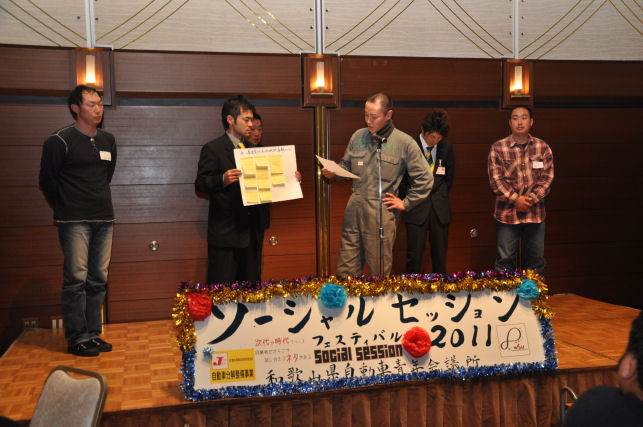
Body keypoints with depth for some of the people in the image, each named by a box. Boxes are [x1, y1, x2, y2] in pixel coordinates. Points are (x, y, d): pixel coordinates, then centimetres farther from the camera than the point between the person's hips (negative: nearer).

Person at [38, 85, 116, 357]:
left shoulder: (108, 141, 12)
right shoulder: (60, 141, -5)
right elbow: (47, 180, 2)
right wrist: (65, 208, 9)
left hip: (104, 218, 6)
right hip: (74, 221, -6)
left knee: (98, 279, 8)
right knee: (76, 278, -5)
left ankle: (93, 334, 17)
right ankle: (77, 339, 2)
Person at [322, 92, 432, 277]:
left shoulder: (404, 143, -3)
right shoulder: (358, 136, 10)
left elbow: (424, 179, 1)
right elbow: (346, 166, 19)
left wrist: (405, 203, 1)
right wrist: (333, 173, -2)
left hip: (382, 213, -4)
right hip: (354, 208, 4)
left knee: (379, 272, 4)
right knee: (345, 271, 6)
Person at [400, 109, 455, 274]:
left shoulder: (447, 147, 6)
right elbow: (402, 179, 2)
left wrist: (441, 197, 12)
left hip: (440, 210, 3)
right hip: (416, 209, -3)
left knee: (440, 255, 8)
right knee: (414, 255, -2)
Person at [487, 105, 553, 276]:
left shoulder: (543, 147, 6)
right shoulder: (498, 148, -1)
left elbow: (547, 177, 0)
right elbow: (495, 179, -7)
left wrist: (531, 198, -13)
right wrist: (515, 199, -14)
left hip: (536, 214, 2)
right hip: (507, 214, -2)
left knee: (536, 260, 11)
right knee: (505, 261, 3)